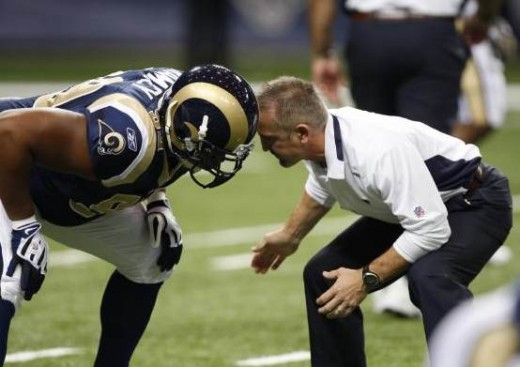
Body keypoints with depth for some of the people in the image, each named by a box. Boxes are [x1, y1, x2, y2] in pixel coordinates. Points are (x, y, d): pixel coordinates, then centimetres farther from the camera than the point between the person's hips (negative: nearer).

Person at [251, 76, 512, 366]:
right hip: (410, 207, 9)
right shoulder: (319, 140, -11)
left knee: (429, 277, -37)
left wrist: (367, 279, -29)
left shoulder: (378, 152, -38)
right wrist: (290, 236, 26)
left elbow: (430, 230, -34)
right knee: (323, 274, 8)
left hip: (475, 204, -9)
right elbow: (321, 189, 16)